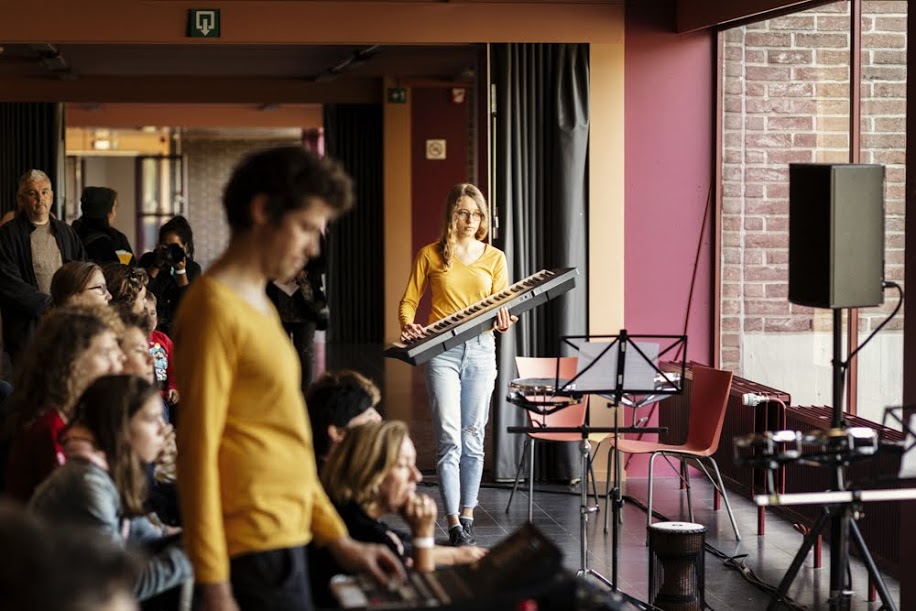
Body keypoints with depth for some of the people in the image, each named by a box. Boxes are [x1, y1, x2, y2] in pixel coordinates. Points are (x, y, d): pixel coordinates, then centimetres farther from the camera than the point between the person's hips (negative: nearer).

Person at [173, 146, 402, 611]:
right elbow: (198, 451, -16)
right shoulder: (216, 310, -13)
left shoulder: (259, 307, 15)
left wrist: (336, 539, 19)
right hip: (254, 553, -9)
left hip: (284, 540, 9)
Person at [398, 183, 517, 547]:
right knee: (449, 439, -9)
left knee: (473, 439, 7)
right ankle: (454, 526, -8)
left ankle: (467, 517, 17)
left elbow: (501, 307, 8)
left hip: (481, 350, 2)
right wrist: (408, 327, -14)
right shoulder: (430, 255, 5)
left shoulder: (494, 258, 10)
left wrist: (502, 323, -15)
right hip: (442, 352, -2)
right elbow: (409, 301, 7)